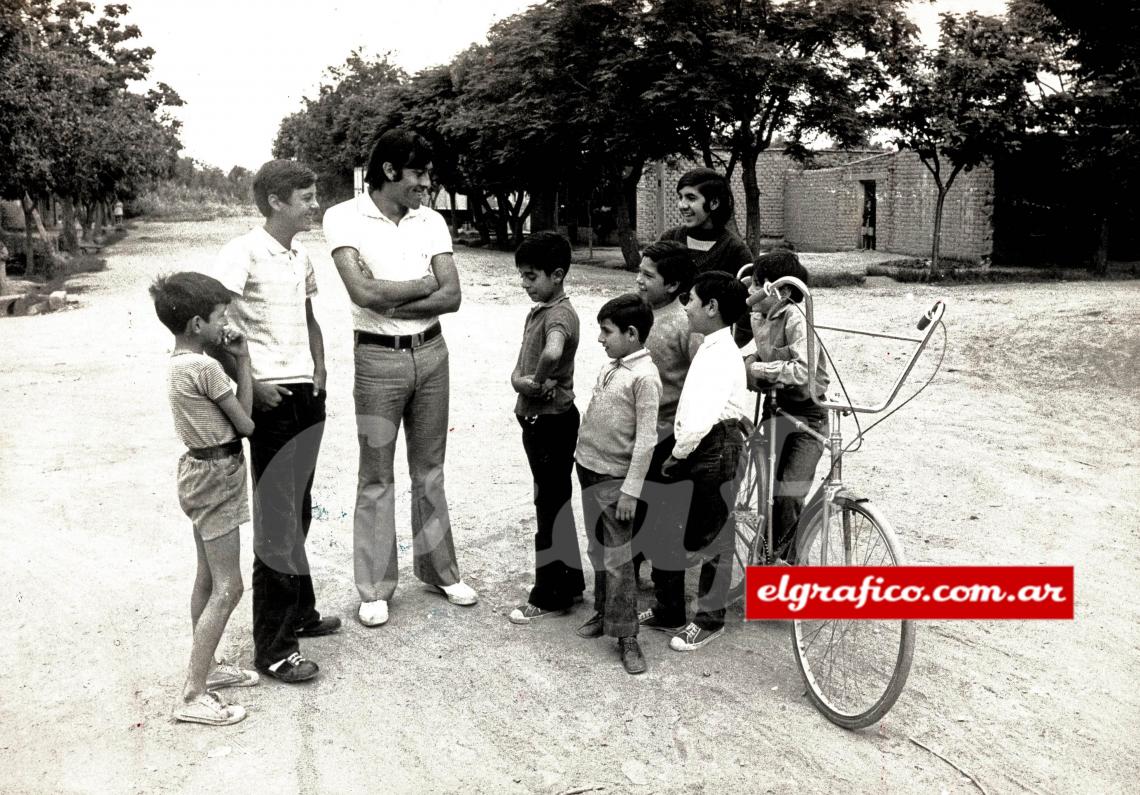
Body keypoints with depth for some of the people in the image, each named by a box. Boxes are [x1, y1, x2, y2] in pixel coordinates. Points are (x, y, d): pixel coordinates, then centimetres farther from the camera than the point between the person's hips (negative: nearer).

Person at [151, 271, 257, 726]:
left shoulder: (181, 363, 7)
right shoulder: (205, 368, -22)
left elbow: (232, 415, 8)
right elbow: (246, 424, -14)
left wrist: (238, 360, 2)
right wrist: (243, 361, -9)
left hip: (201, 472, 10)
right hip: (218, 477, -10)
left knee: (208, 581, 19)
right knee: (227, 589, -5)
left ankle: (203, 668, 33)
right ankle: (193, 696, -1)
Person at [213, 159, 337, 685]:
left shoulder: (302, 256, 11)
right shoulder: (244, 253, -12)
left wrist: (319, 373, 11)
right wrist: (248, 384, -16)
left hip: (308, 396, 8)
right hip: (271, 400, -7)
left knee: (299, 513, 17)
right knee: (277, 523, -3)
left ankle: (299, 612, 33)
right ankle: (273, 648, 8)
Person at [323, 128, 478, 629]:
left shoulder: (431, 222, 4)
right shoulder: (345, 218, -8)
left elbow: (452, 297, -4)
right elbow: (364, 292, -20)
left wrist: (391, 305, -15)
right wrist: (425, 284, -8)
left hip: (431, 353, 4)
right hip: (378, 358, -4)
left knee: (429, 469, 15)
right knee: (377, 476, 5)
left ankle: (439, 568, 28)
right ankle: (375, 588, 16)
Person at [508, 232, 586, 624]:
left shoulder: (560, 315, -19)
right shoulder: (537, 312, 10)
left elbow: (552, 353, -43)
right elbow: (519, 369, 4)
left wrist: (539, 379, -26)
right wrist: (523, 380, -16)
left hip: (554, 422, -9)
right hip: (535, 419, 10)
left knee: (550, 506, 1)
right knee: (554, 503, 18)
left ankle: (550, 595, 14)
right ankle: (570, 581, 31)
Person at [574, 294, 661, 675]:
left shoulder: (644, 376, -18)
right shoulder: (610, 365, 7)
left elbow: (646, 439, -20)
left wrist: (631, 490, -20)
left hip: (614, 478, -8)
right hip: (589, 470, 8)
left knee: (617, 559, -3)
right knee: (598, 551, 18)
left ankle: (626, 634, 6)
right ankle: (604, 611, 33)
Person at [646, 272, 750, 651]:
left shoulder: (722, 356, -19)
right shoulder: (710, 349, 11)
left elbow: (701, 420, -28)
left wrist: (677, 453, -15)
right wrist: (678, 453, 6)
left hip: (712, 452, -9)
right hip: (693, 449, 9)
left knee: (710, 539, 7)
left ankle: (710, 620, 25)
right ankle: (668, 611, 31)